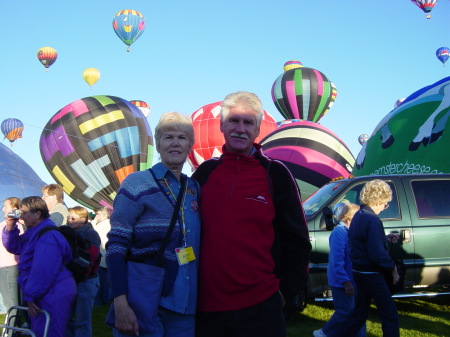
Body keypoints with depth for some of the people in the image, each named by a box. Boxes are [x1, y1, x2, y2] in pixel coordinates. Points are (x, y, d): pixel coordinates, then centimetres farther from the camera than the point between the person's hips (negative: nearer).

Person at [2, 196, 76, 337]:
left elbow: (42, 271, -24)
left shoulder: (47, 236, -20)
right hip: (46, 294, 11)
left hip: (54, 293, -11)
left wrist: (30, 297, -21)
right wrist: (10, 227, 6)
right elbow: (13, 247, 23)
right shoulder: (35, 232, 14)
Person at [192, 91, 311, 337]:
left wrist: (287, 292, -1)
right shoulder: (205, 172, 6)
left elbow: (297, 241, 1)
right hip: (207, 307, 3)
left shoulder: (276, 174, -1)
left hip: (260, 308, -2)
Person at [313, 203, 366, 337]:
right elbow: (337, 262, -24)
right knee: (345, 312, 0)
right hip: (341, 281, -9)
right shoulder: (339, 233, -20)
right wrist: (346, 282, -25)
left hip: (350, 280, 9)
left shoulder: (348, 231, 10)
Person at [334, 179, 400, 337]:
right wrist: (392, 268, -11)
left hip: (359, 271, 9)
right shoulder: (372, 221, -21)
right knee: (390, 315, 2)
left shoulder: (358, 216, 8)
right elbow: (378, 255, -25)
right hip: (371, 274, -9)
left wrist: (386, 239, 16)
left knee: (360, 312, 18)